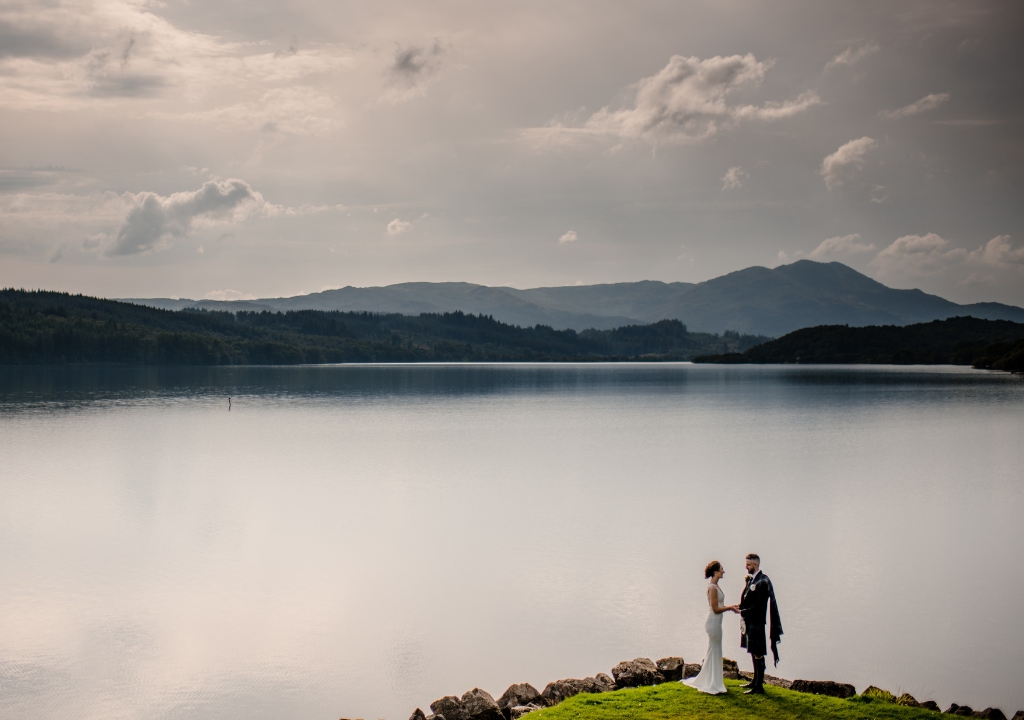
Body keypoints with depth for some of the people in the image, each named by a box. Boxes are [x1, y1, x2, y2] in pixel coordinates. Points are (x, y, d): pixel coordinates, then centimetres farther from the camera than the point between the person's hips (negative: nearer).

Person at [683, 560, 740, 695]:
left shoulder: (715, 586, 11)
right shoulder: (712, 588, -19)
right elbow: (715, 609, -20)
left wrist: (730, 607, 7)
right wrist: (730, 608, -12)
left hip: (715, 622, 10)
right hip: (713, 622, -10)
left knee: (714, 652, 17)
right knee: (714, 652, -1)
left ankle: (710, 682, 28)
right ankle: (713, 685, 7)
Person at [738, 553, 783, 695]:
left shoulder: (762, 582, -19)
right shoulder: (751, 579, 10)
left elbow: (759, 606, -20)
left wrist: (743, 611, -15)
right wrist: (741, 608, -1)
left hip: (757, 622, -9)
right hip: (749, 622, 9)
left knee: (758, 654, -3)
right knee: (753, 652, 18)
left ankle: (759, 687, 3)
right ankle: (756, 681, 30)